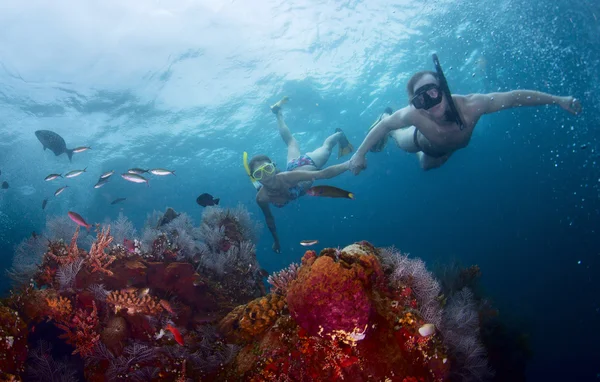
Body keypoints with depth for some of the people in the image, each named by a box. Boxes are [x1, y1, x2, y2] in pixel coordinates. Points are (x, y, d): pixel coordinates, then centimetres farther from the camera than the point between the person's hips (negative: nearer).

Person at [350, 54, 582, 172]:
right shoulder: (414, 115, -49)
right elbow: (385, 125, -33)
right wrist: (360, 153, -31)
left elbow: (514, 97, -36)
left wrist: (558, 100, -32)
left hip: (446, 150, 3)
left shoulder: (471, 105, -46)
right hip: (420, 141, -3)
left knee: (426, 165, 33)